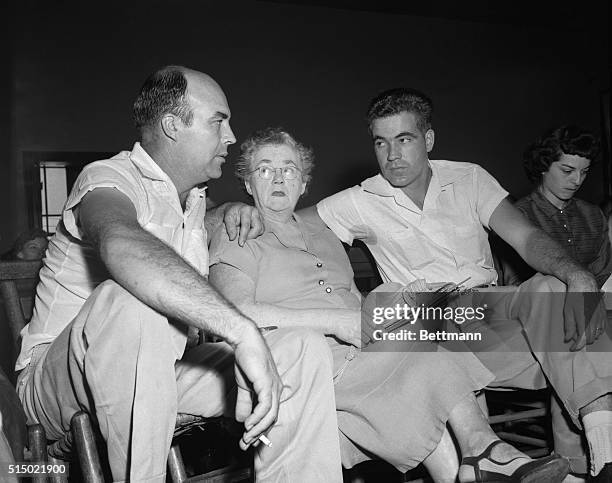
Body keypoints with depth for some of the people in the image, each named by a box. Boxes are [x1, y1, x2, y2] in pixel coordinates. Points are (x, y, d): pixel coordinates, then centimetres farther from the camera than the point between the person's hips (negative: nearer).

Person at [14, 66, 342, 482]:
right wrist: (243, 332, -50)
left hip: (156, 375, 7)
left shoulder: (193, 198, 12)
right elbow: (121, 245, -42)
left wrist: (225, 213, 15)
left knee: (305, 352, -9)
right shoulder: (108, 178, -16)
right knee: (130, 301, -41)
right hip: (58, 381, -7)